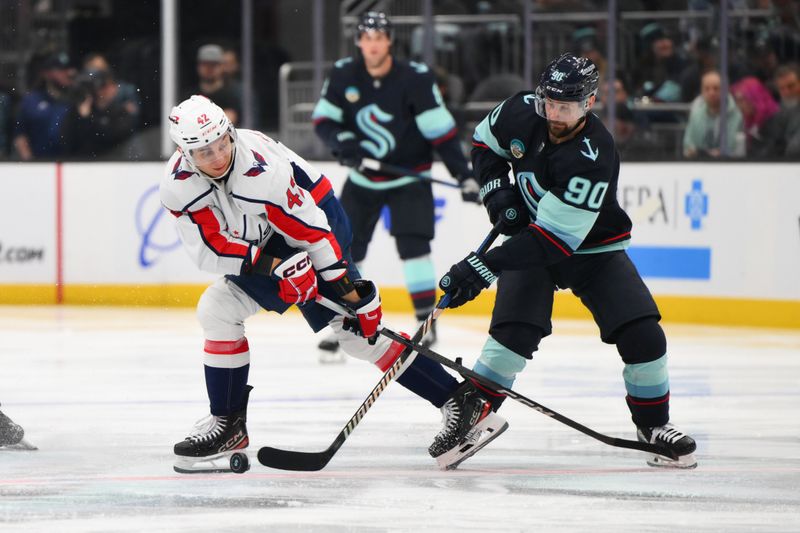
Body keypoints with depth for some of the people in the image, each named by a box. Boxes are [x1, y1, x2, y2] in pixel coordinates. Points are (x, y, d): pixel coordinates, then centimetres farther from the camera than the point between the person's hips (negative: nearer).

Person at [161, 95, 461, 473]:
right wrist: (273, 265, -32)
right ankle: (228, 424, 4)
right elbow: (210, 247, -19)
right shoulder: (177, 183, -19)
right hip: (261, 242, 6)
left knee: (356, 331, -13)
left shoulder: (263, 170, -33)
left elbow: (311, 230, -27)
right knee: (217, 311, -7)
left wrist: (355, 296, -23)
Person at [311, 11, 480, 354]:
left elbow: (441, 130, -16)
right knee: (346, 246, 2)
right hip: (362, 180, 3)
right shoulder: (343, 76, -8)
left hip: (408, 177, -3)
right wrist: (341, 140, -20)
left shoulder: (415, 79, -18)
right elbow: (322, 120, 1)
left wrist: (464, 174, -20)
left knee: (413, 244, -16)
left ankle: (426, 320, -8)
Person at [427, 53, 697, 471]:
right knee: (516, 329, -22)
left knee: (642, 335, -15)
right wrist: (496, 190, -9)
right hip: (528, 233, 3)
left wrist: (483, 268, -40)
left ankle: (654, 424, 6)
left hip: (592, 247, -2)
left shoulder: (593, 158, -33)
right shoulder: (522, 112, -16)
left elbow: (554, 239, -36)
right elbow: (485, 141, 9)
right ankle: (470, 410, -12)